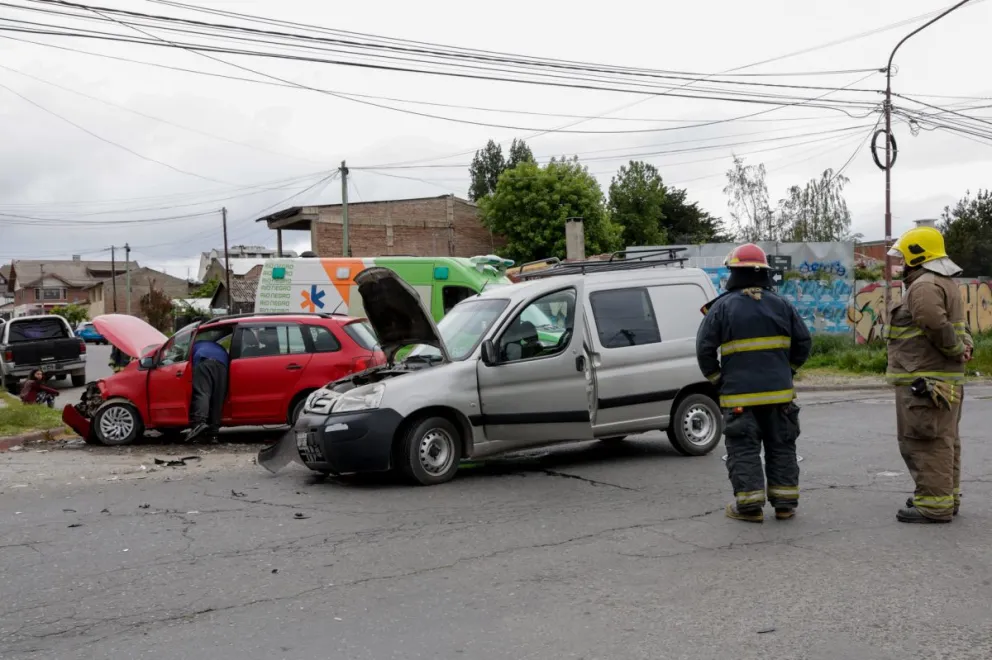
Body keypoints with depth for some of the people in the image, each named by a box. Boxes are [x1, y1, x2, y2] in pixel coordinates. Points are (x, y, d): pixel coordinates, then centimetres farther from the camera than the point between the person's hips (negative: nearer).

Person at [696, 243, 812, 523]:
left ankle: (749, 505, 1)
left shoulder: (722, 307, -5)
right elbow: (804, 342, 8)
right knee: (781, 447, 12)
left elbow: (705, 348, -7)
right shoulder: (781, 304, 6)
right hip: (779, 392, 4)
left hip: (739, 394, -3)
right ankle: (785, 504, 16)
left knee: (744, 450, 3)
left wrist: (717, 379, 6)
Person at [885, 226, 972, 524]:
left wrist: (957, 349, -14)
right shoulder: (946, 283, 20)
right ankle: (946, 496, 25)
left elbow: (936, 324, -29)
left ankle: (934, 505, -7)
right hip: (945, 380, 11)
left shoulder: (924, 285, -15)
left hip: (924, 380, -11)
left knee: (925, 442, -8)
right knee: (944, 439, 16)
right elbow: (959, 326, 21)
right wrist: (966, 344, 1)